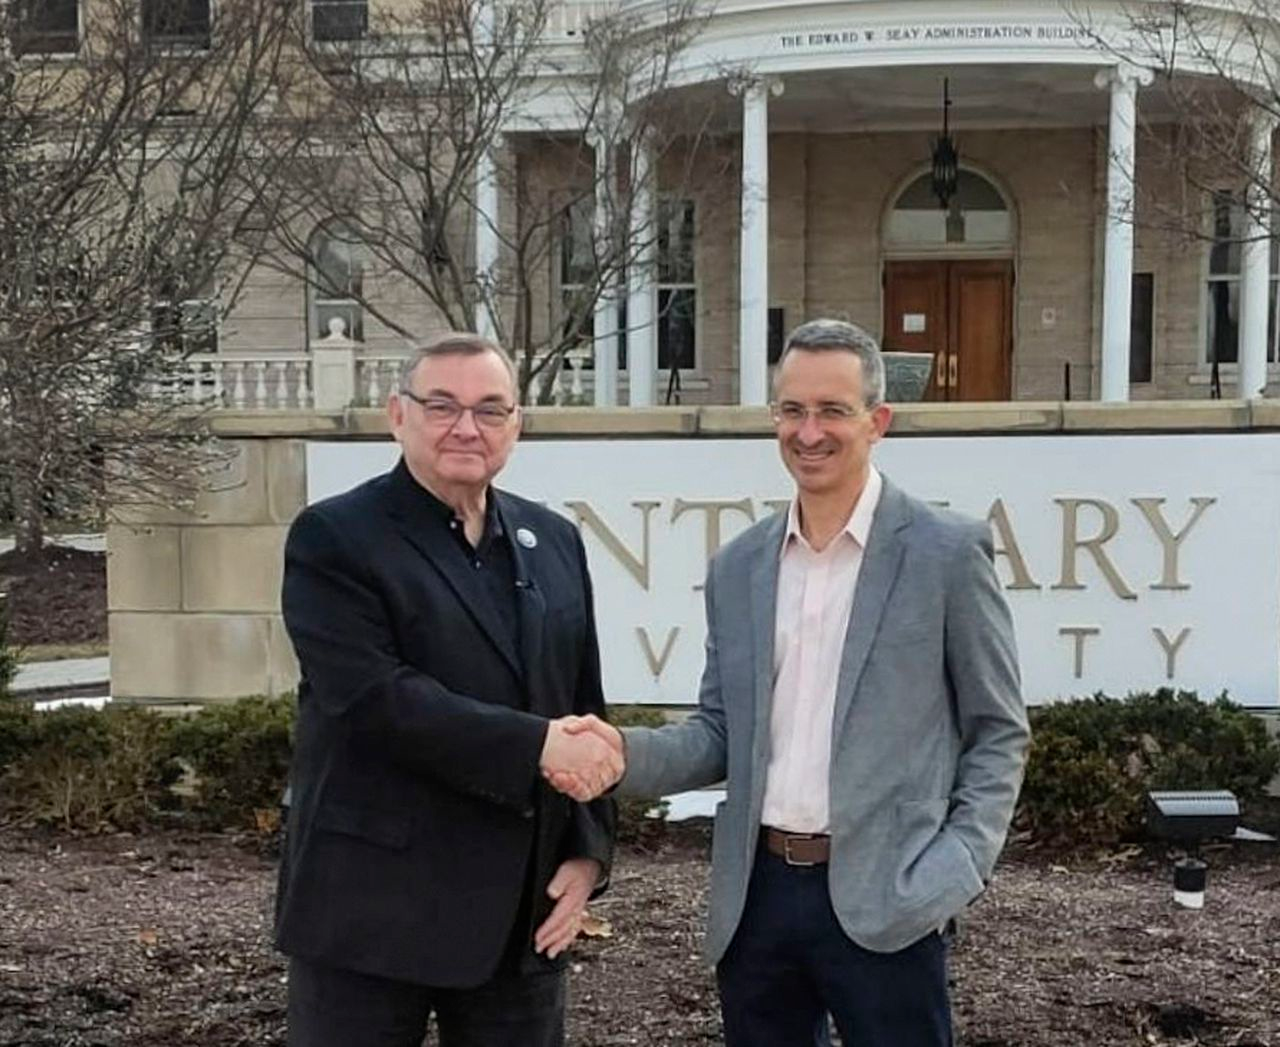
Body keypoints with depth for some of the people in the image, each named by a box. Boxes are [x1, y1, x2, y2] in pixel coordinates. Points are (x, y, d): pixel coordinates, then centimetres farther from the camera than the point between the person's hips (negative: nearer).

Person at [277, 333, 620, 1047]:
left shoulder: (556, 542, 10)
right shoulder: (333, 538, -6)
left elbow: (585, 711, 12)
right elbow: (376, 697, -19)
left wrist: (588, 851, 2)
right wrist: (535, 745, -23)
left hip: (524, 914, 5)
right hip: (372, 911, -5)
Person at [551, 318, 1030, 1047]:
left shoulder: (948, 552, -5)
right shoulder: (737, 567, 8)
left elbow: (998, 732, 0)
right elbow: (722, 734, 10)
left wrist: (957, 868, -11)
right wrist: (625, 751, -8)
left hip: (883, 900, -4)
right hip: (758, 892, 4)